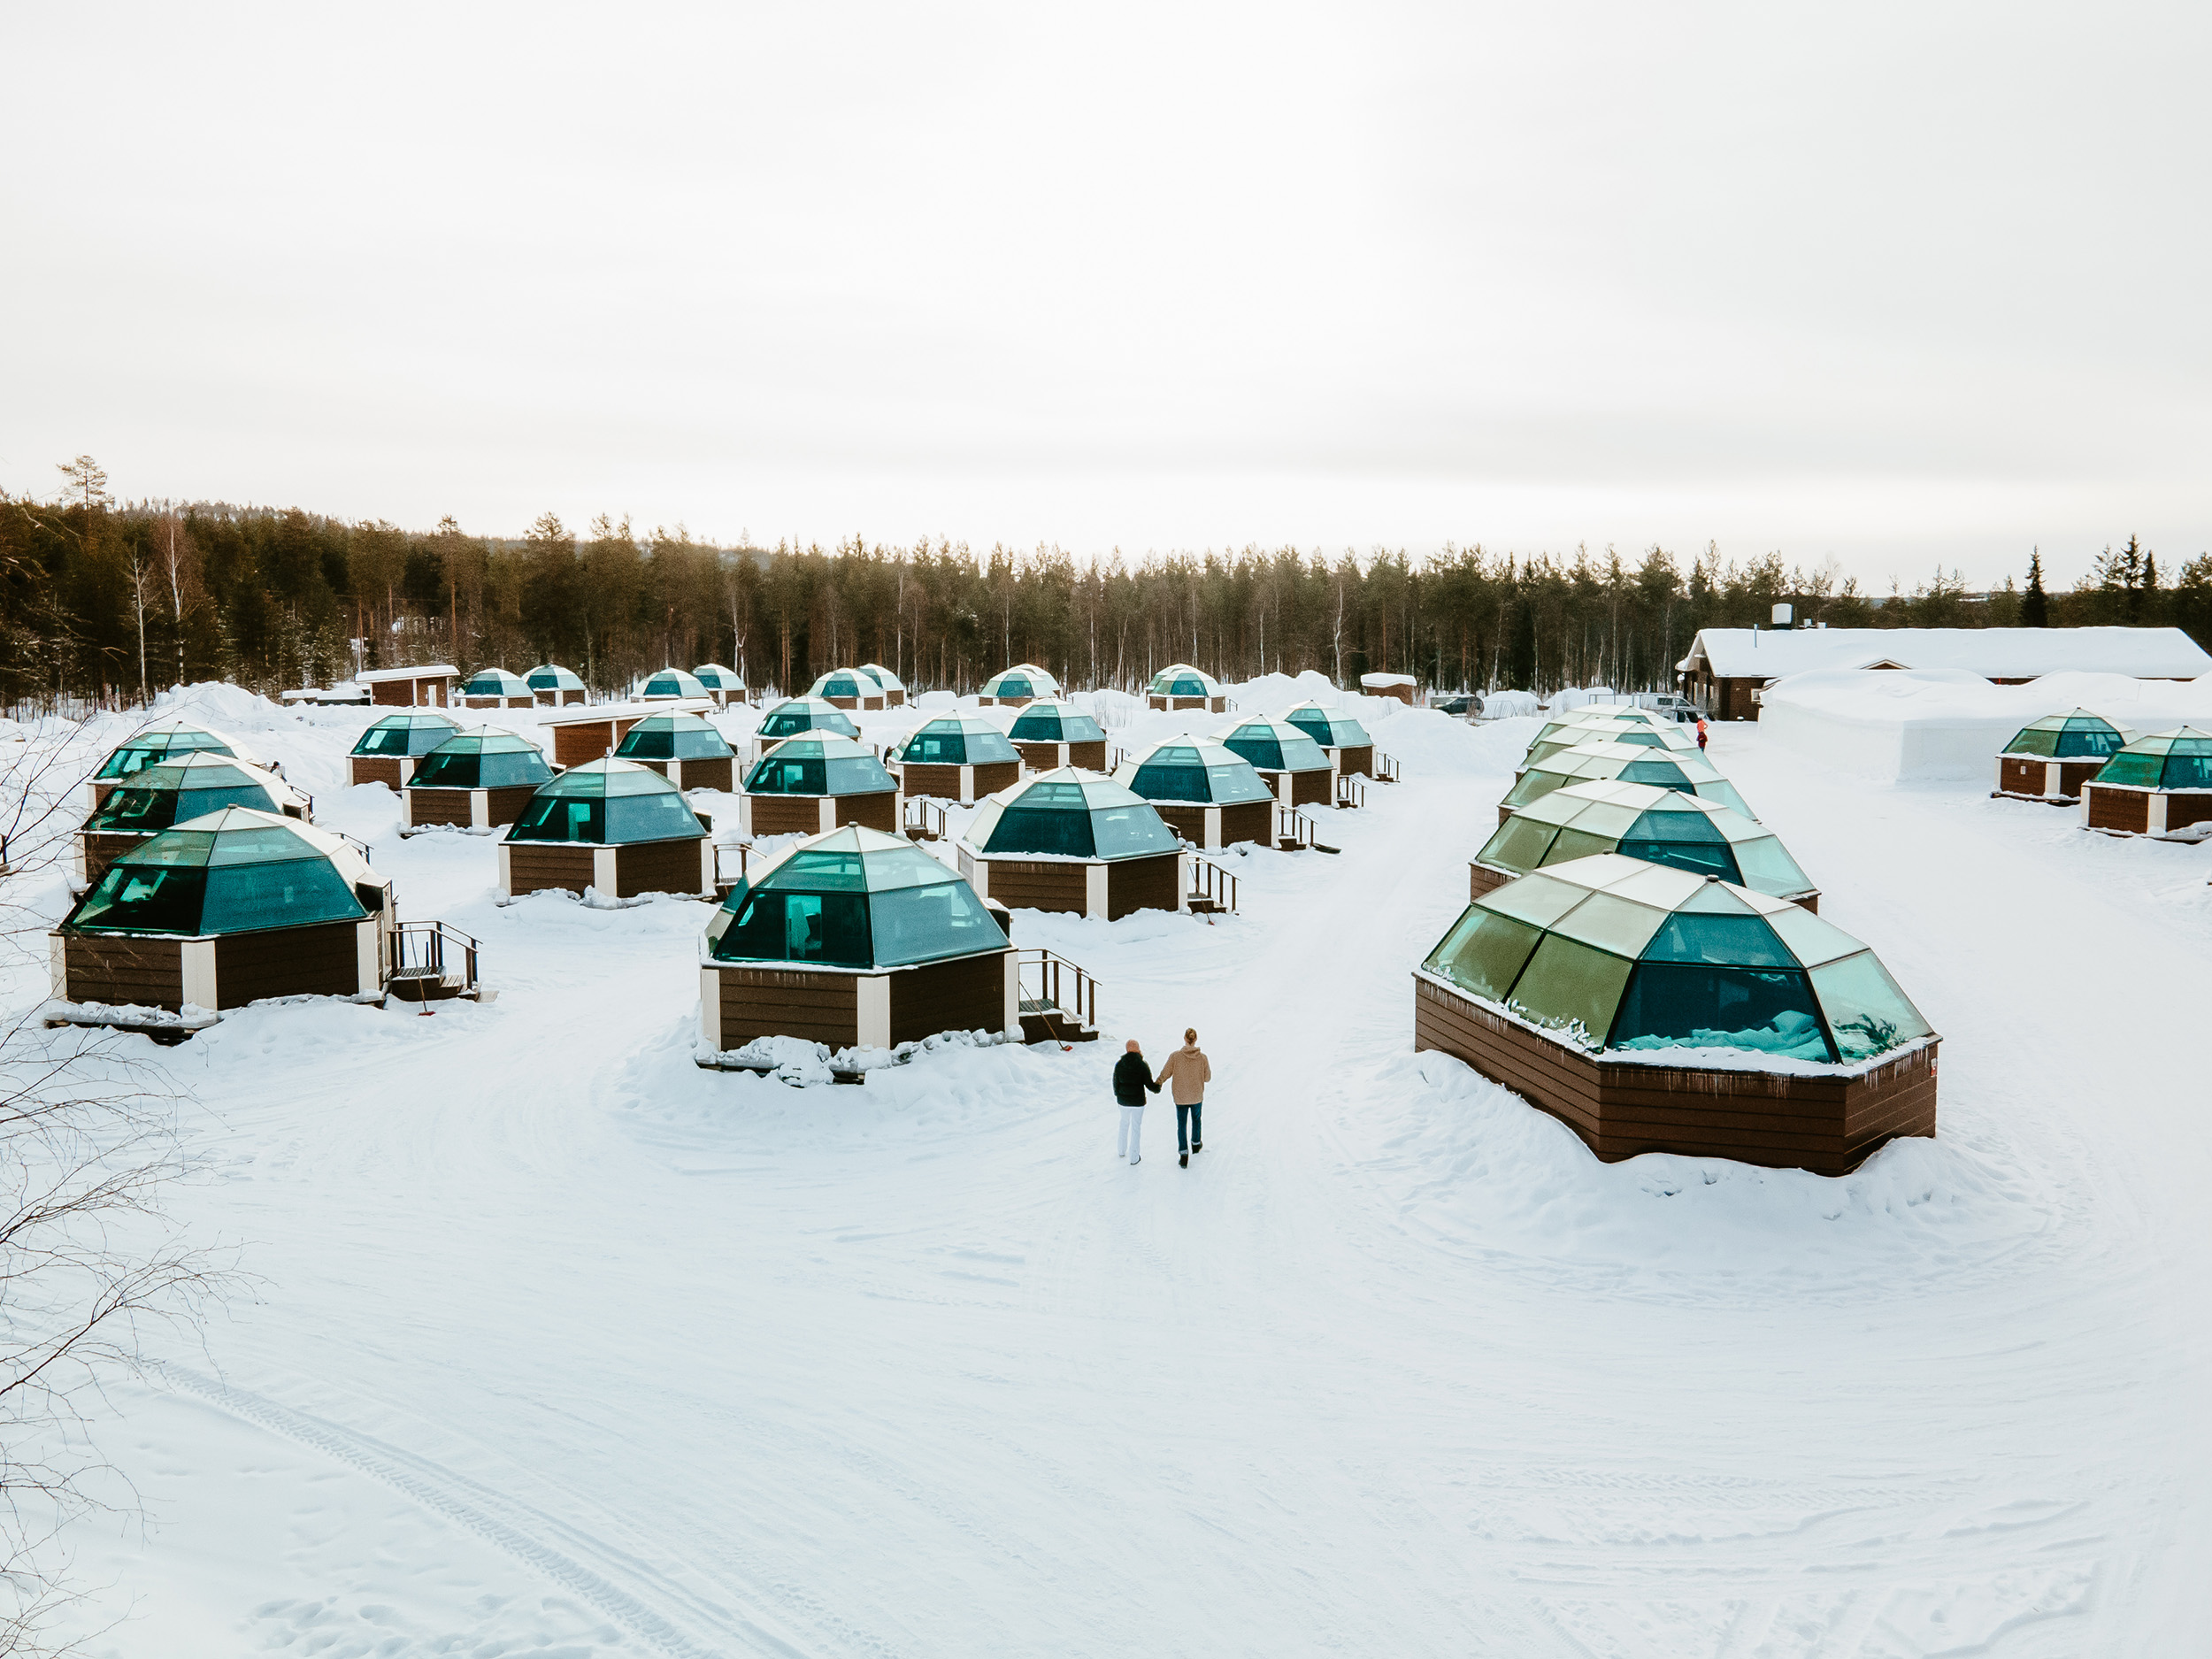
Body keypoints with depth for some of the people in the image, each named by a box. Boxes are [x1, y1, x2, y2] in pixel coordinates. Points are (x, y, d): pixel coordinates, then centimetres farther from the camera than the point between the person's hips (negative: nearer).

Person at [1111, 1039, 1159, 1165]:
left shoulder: (1119, 1064, -9)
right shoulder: (1143, 1065, -15)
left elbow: (1115, 1083, -1)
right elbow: (1149, 1084, -14)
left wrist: (1117, 1094, 19)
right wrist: (1158, 1088, 8)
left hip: (1123, 1101, 2)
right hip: (1138, 1102, -2)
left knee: (1124, 1123, 25)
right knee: (1136, 1127, 10)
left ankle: (1121, 1150, 38)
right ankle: (1134, 1157, 15)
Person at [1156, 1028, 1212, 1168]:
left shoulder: (1175, 1056, -18)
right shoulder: (1202, 1057, -14)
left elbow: (1165, 1074, -11)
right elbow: (1207, 1078, -5)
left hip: (1180, 1097, -1)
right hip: (1197, 1096, 1)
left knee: (1181, 1125, 10)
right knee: (1196, 1119, 27)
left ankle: (1183, 1155, 3)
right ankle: (1196, 1144, 47)